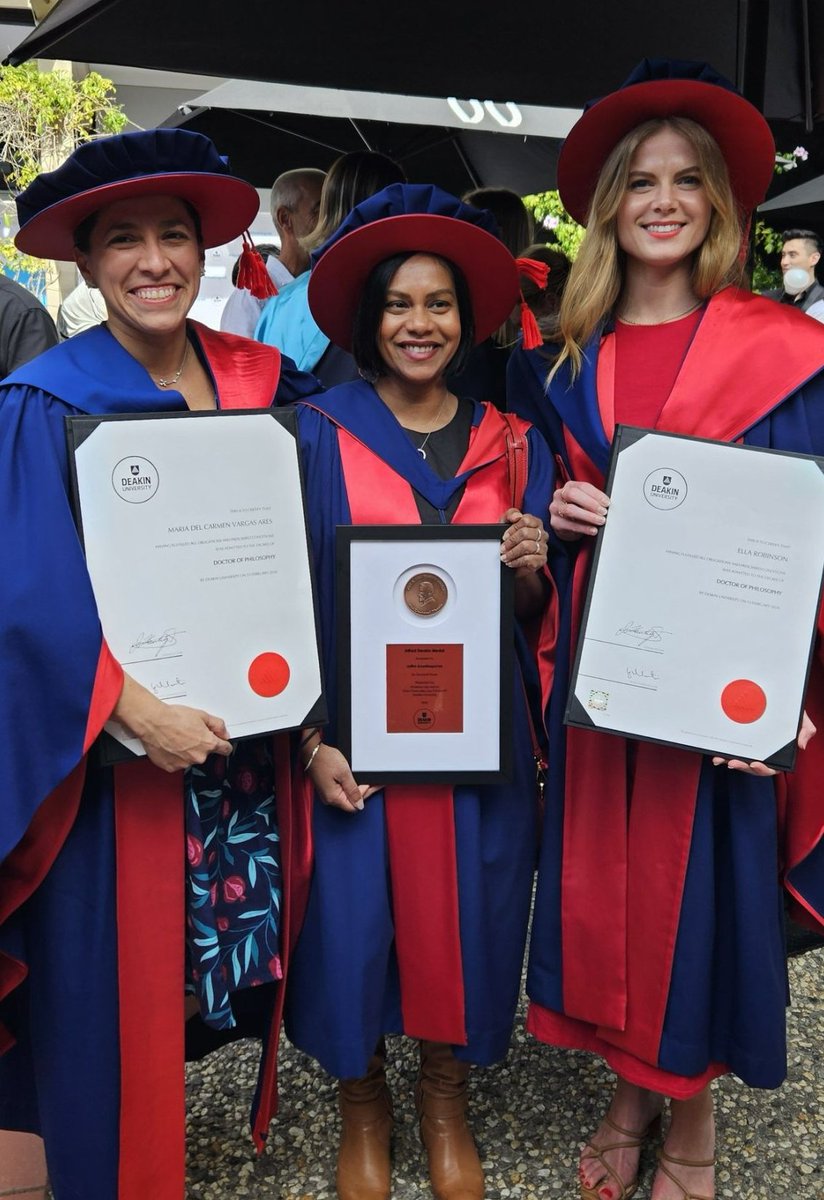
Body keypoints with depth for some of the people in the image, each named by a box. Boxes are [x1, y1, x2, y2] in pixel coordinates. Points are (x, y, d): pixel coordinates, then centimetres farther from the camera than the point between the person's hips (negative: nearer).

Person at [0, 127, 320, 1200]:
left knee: (237, 944, 16)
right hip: (116, 749, -4)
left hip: (247, 731, 5)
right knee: (117, 972, 7)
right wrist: (131, 703, -26)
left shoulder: (260, 383, 4)